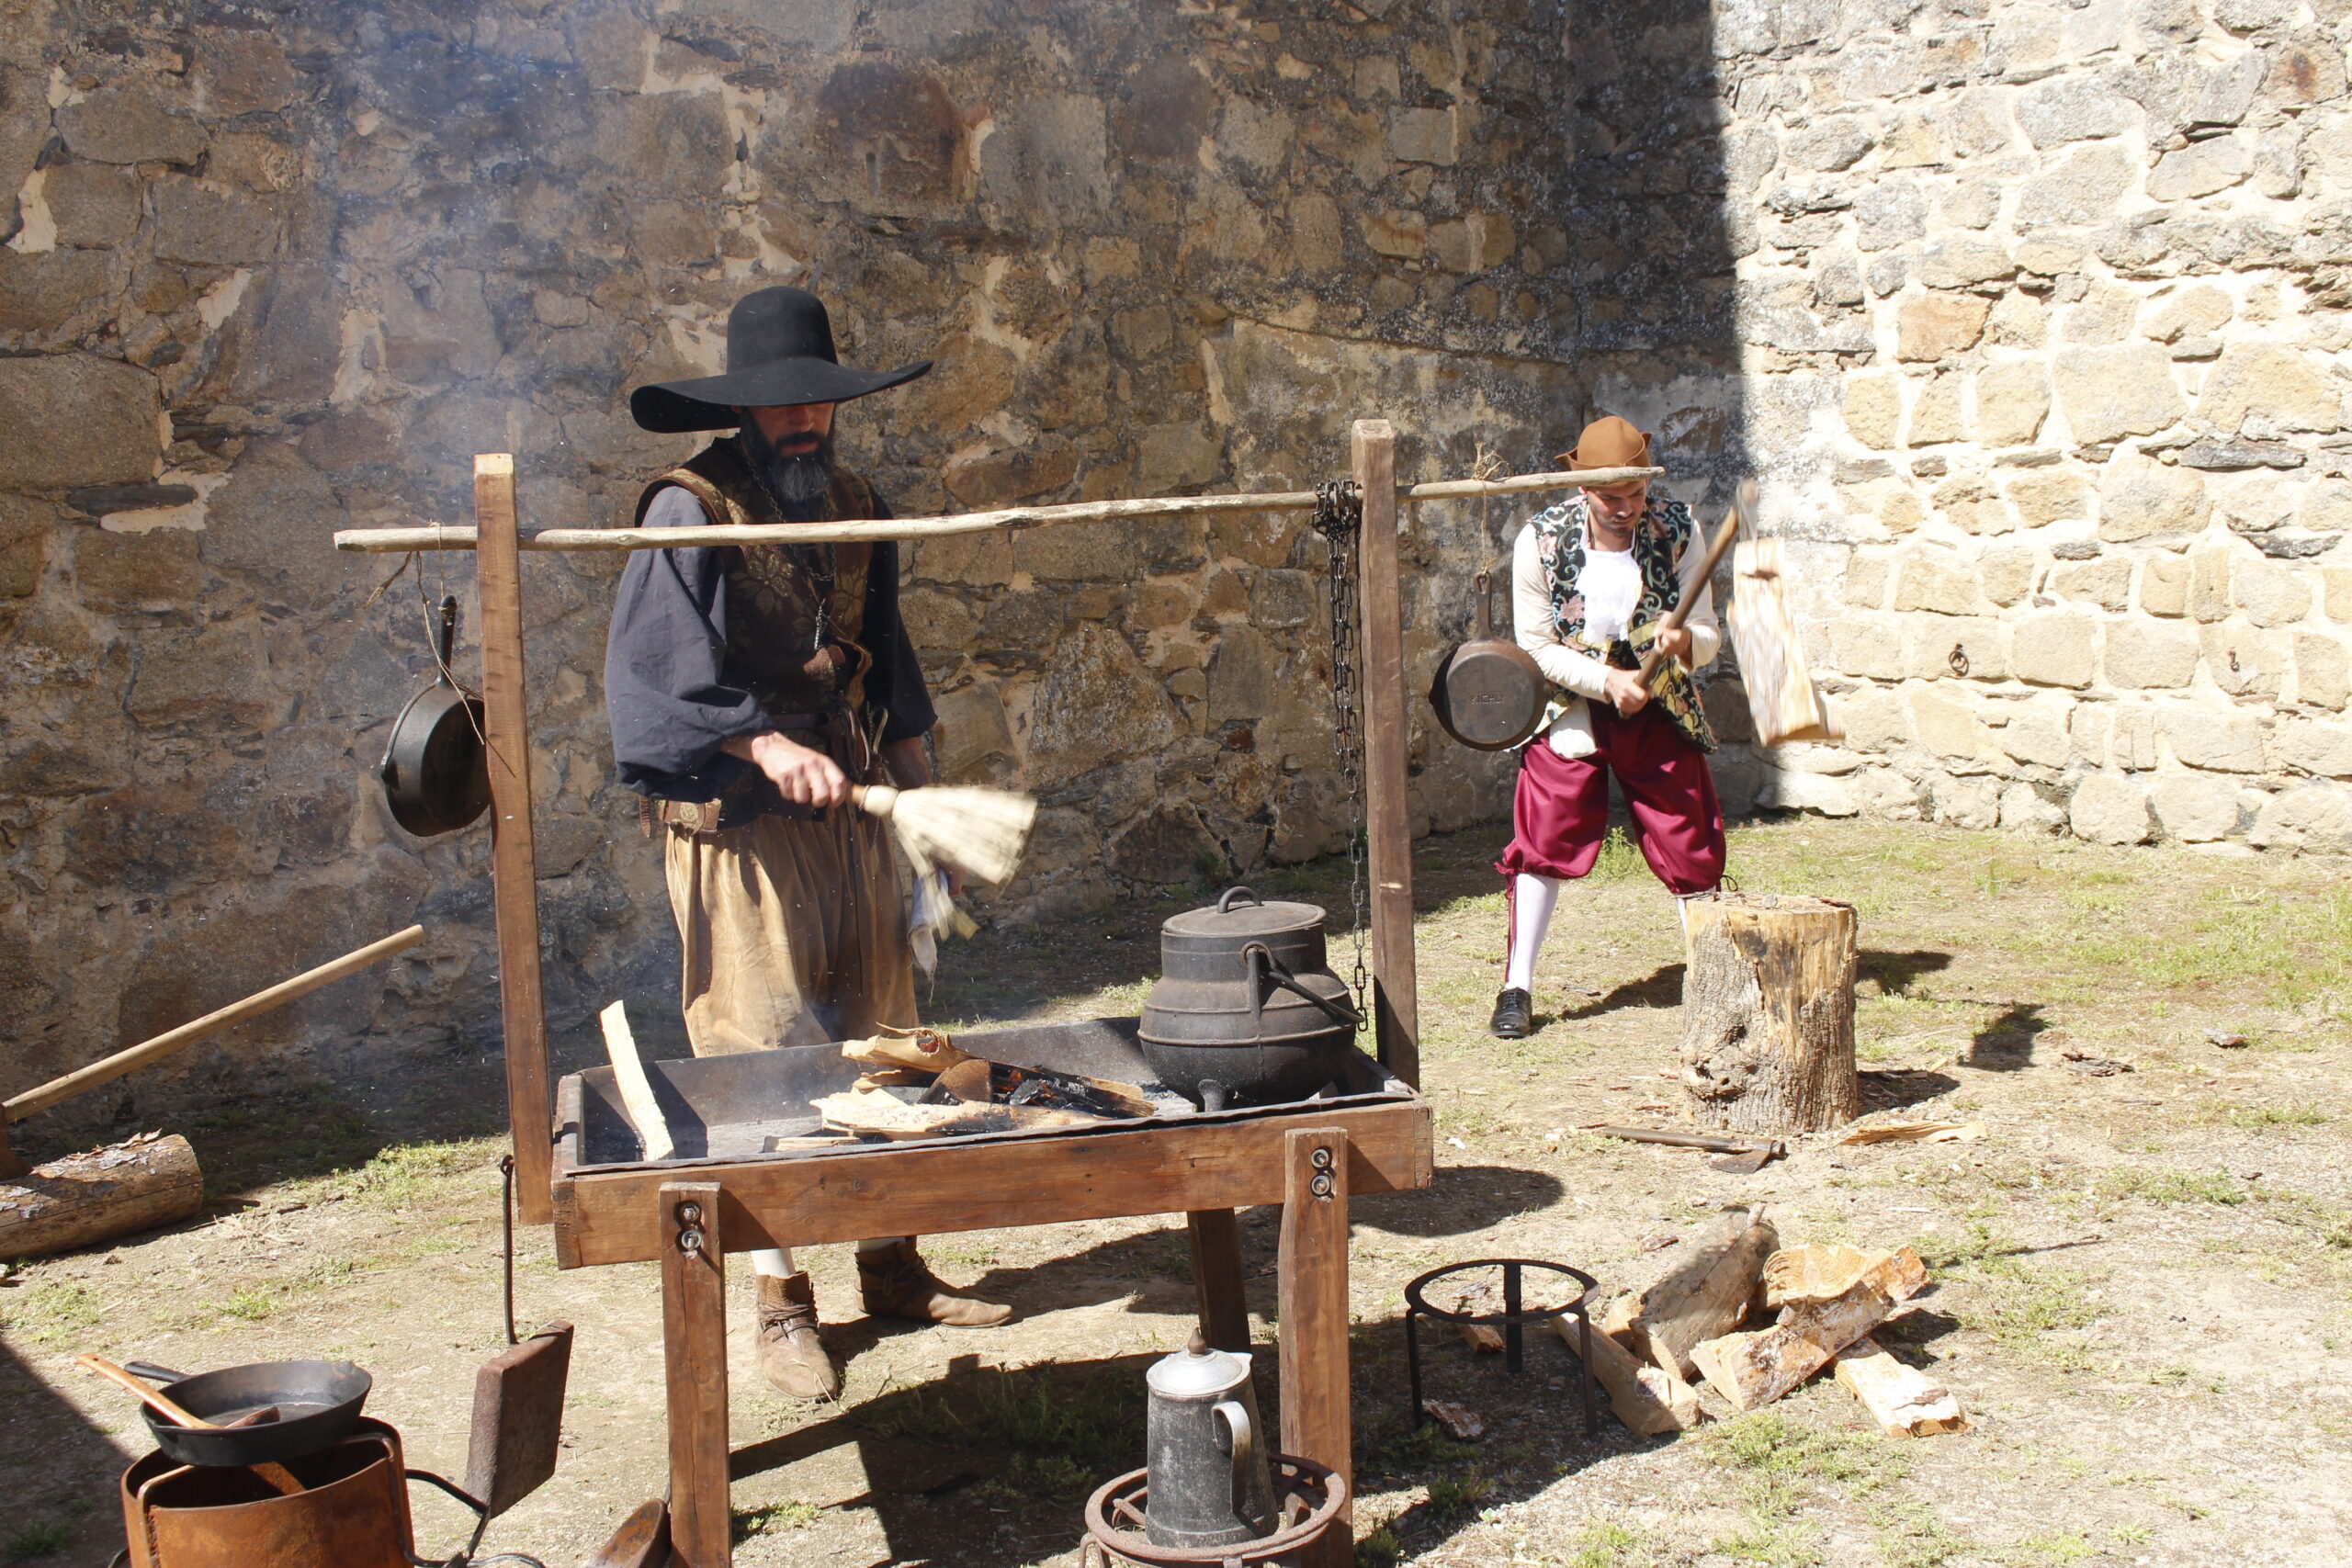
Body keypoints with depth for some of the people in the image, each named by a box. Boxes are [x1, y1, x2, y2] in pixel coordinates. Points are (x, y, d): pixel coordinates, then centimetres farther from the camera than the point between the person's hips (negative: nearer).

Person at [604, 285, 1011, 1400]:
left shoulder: (851, 505, 12)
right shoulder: (691, 513, -10)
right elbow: (657, 676, -18)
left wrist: (915, 792, 16)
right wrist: (767, 745, -29)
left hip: (849, 810, 6)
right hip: (738, 822, -6)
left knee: (878, 1040, 10)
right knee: (767, 1056, -3)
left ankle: (892, 1267, 23)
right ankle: (782, 1307, 7)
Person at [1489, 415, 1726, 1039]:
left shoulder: (1677, 530, -11)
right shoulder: (1541, 541, -15)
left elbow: (1709, 634, -8)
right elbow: (1536, 647, -9)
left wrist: (1684, 641, -31)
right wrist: (1608, 681, -21)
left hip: (1660, 707, 1)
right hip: (1571, 707, -1)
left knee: (1691, 844, 3)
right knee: (1544, 839, -7)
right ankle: (1517, 987, 3)